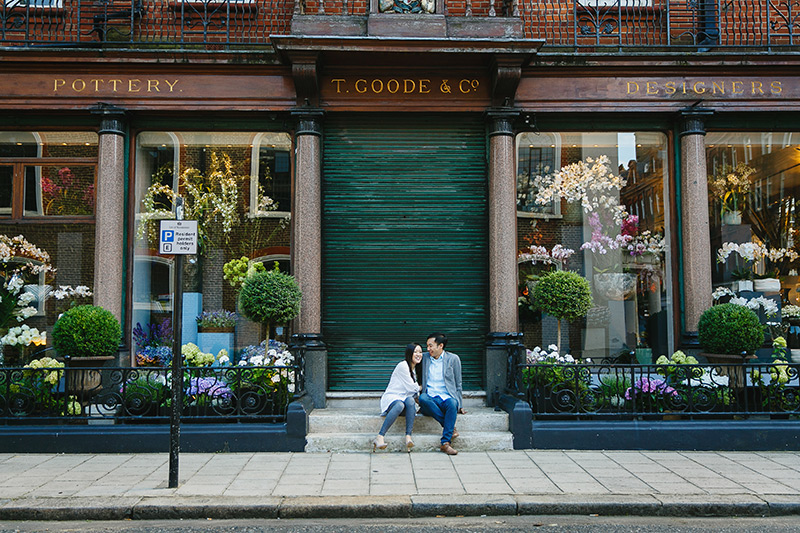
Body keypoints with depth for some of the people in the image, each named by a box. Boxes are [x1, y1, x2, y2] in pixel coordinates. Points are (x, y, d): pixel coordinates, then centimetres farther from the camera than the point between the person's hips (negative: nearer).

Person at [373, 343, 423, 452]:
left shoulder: (414, 369, 22)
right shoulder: (403, 366, -6)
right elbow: (411, 388, -6)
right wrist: (419, 387, 13)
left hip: (405, 398, 6)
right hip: (391, 397, -6)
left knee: (410, 401, -32)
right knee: (400, 405, -41)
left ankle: (408, 437, -43)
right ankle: (379, 437, -47)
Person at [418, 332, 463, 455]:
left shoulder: (453, 359, 8)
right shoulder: (424, 358, 14)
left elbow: (458, 384, 12)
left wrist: (460, 405, 8)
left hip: (447, 397, -1)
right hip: (430, 398, 2)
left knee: (452, 404, -37)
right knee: (422, 398, -35)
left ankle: (445, 443, -38)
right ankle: (450, 427, -27)